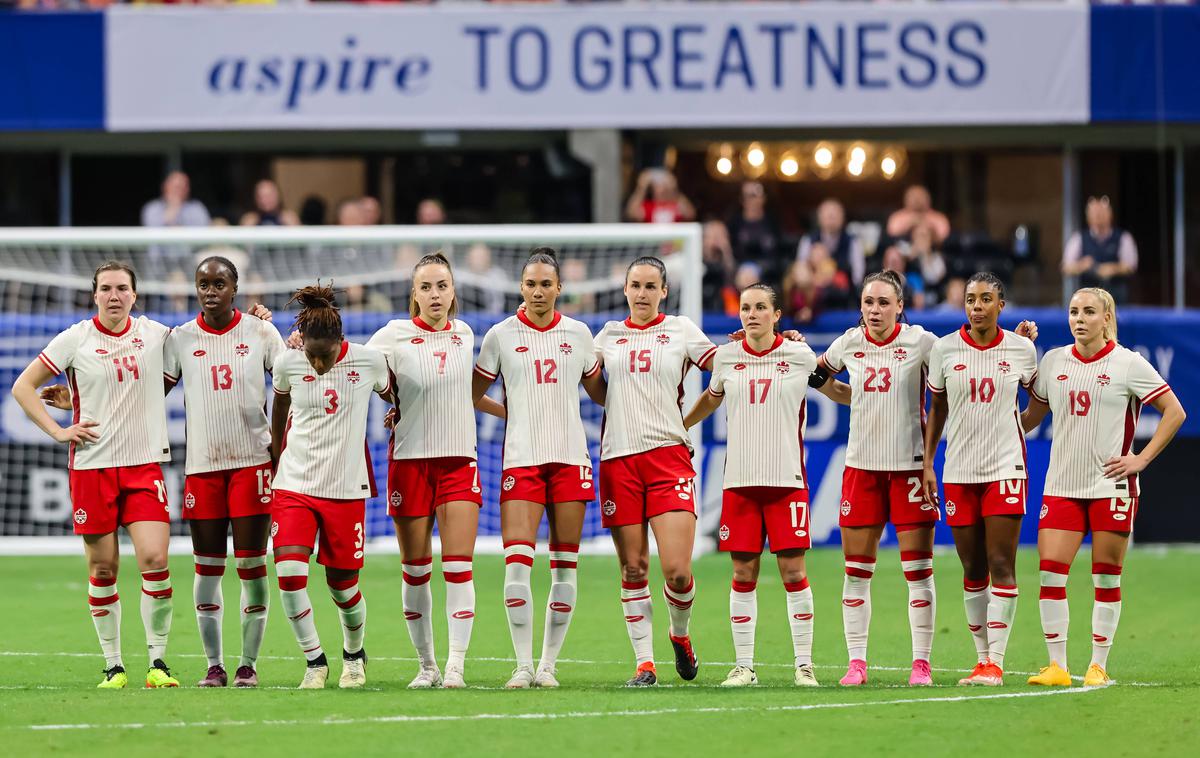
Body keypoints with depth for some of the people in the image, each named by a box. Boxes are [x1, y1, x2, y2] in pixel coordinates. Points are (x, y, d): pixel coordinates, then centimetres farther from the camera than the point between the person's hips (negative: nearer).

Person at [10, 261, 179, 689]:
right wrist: (58, 431, -3)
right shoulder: (74, 340, -1)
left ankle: (158, 660, -1)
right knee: (103, 568, 2)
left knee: (154, 559, -12)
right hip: (92, 465, -1)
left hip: (145, 463, 1)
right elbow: (23, 386, 5)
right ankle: (113, 666, 13)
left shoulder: (156, 335, 4)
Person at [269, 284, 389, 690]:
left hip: (346, 488, -1)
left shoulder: (369, 360, -10)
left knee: (342, 582, 6)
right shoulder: (288, 363, -5)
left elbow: (393, 394, 11)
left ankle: (354, 655, 34)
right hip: (294, 484, 1)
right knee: (289, 571, -16)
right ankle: (314, 660, -1)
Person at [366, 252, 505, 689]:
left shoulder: (463, 334, 8)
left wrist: (511, 412, 25)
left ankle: (455, 665, -8)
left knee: (458, 567, -8)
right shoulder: (396, 335, -4)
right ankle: (426, 665, 14)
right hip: (410, 461, -2)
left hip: (459, 460, 2)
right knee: (416, 571, 3)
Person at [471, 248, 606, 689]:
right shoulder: (501, 335, 4)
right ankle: (523, 665, -9)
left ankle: (548, 664, 8)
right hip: (521, 458, -2)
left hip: (570, 458, 2)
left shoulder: (577, 334, 9)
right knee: (517, 561, -13)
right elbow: (472, 395, 11)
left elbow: (600, 394, 19)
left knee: (565, 566, 1)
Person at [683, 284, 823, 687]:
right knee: (743, 574, 3)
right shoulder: (726, 357, 8)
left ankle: (804, 664, 3)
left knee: (793, 571, -4)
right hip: (739, 482, 2)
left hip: (786, 479, -2)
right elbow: (711, 399, 25)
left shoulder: (800, 356, 0)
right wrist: (675, 428, 28)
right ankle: (743, 665, 10)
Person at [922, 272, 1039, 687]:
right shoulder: (944, 349, 2)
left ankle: (996, 663, -8)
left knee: (1001, 566, -9)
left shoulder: (1021, 349, 1)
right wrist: (927, 462, 7)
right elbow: (936, 410, 10)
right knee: (973, 571, 5)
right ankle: (982, 659, 14)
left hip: (1005, 468, -1)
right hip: (959, 471, 1)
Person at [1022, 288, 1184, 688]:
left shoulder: (1128, 364, -4)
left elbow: (1175, 412, -2)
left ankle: (1098, 666, 10)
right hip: (1061, 485, 3)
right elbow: (1032, 416, 18)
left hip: (1112, 486, -3)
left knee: (1106, 577, 1)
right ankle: (1057, 667, -1)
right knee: (1050, 571, -7)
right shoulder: (1053, 361, 7)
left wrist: (1141, 459, -7)